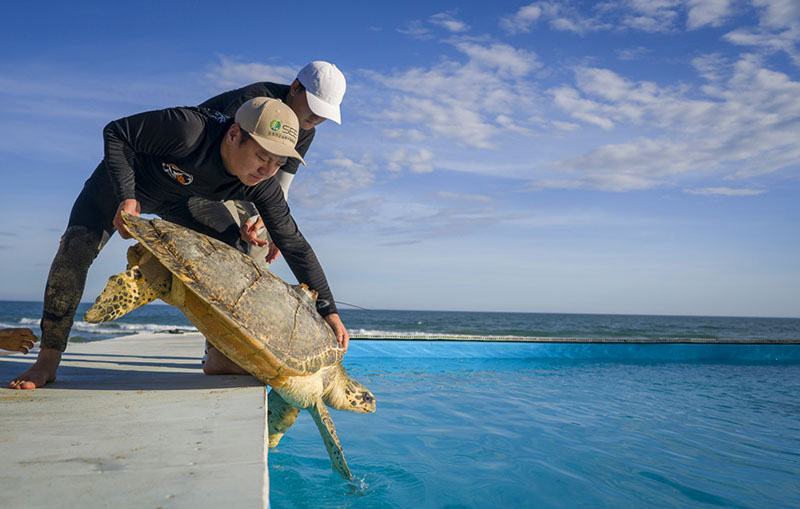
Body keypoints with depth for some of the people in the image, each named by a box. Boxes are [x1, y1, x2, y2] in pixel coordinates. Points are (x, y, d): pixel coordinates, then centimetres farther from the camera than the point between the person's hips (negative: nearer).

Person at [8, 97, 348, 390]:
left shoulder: (262, 186, -28)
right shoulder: (187, 129, -43)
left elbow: (294, 245, -22)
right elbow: (115, 133, -27)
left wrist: (329, 311, -23)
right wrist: (126, 197, -40)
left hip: (180, 199, 4)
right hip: (123, 181, -3)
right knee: (76, 247, -23)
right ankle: (48, 359, -9)